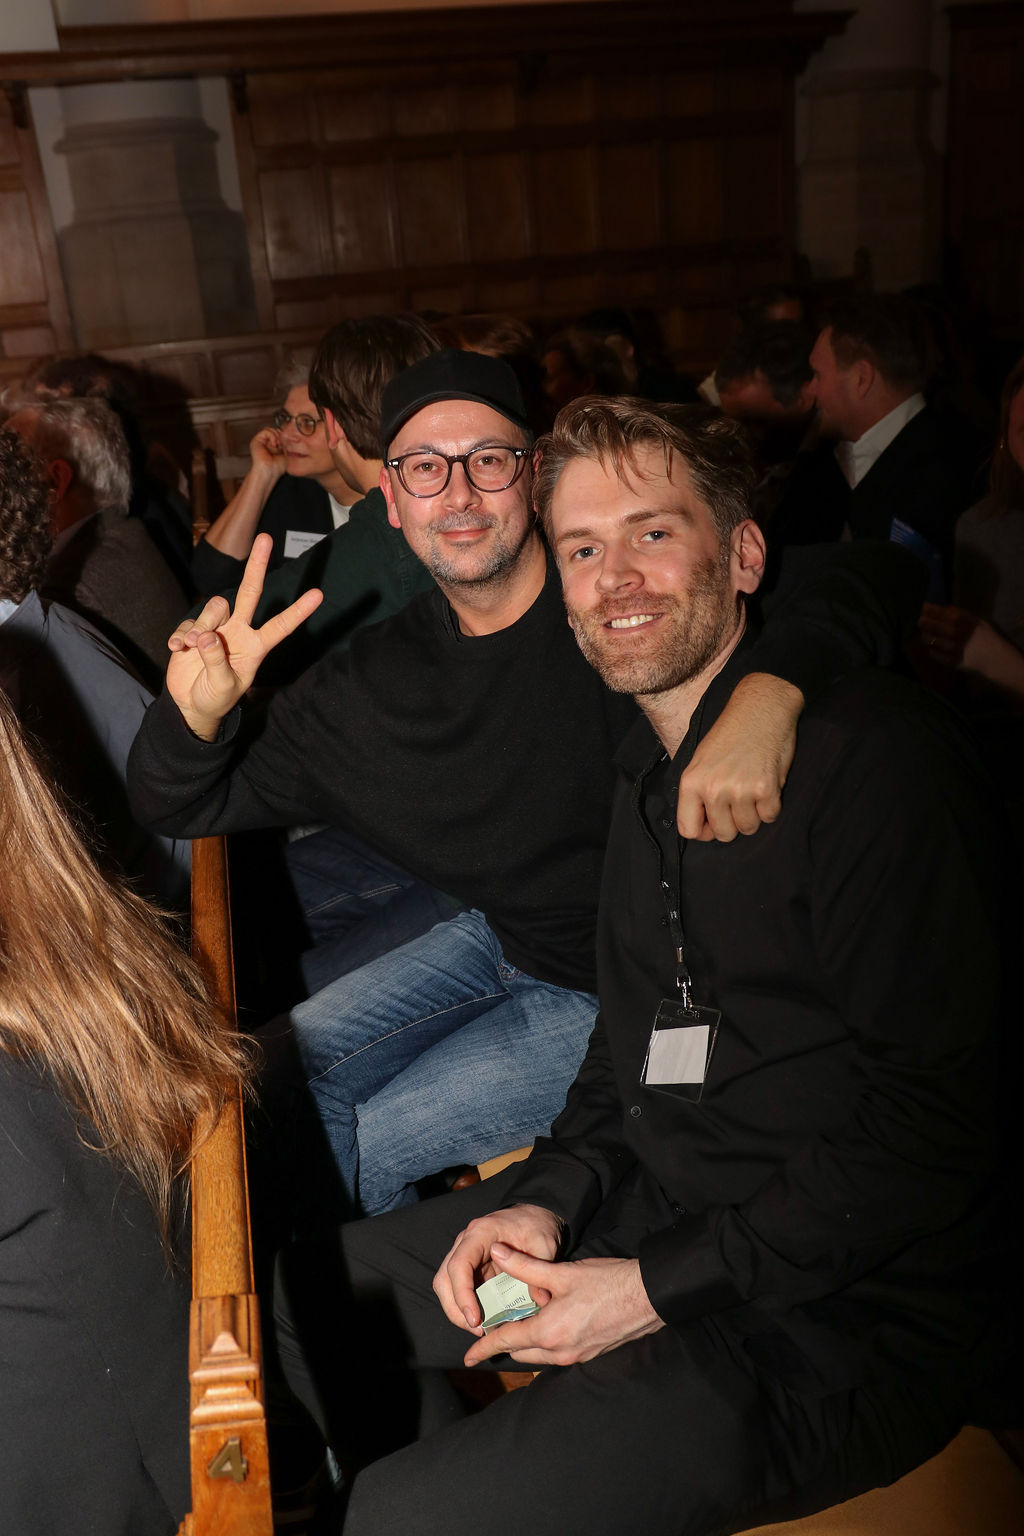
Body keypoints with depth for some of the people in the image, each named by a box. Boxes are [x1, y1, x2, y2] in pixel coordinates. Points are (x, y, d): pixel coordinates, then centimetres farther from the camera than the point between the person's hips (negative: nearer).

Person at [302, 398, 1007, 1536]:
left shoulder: (872, 751, -18)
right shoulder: (649, 767, 10)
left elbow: (936, 1124, -20)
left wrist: (659, 1286, -17)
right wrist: (552, 1196, -1)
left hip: (842, 1314, -8)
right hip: (652, 1211, 8)